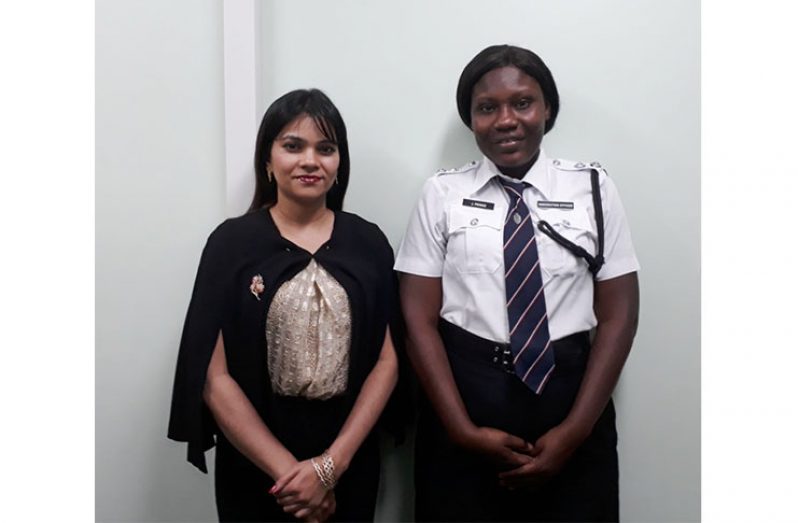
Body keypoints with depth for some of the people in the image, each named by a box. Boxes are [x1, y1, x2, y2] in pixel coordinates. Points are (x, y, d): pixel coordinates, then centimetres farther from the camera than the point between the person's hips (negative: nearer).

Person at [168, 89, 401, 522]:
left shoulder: (368, 243, -2)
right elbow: (214, 378, -9)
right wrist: (288, 471, -13)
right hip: (255, 474, -1)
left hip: (351, 467, 2)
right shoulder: (232, 242, -7)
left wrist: (331, 465, -12)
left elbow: (386, 361, -4)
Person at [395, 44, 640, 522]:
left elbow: (618, 315, 0)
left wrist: (574, 431, -7)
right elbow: (419, 320, -3)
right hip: (464, 397, 0)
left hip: (570, 400, 1)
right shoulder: (442, 194, 0)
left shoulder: (594, 189, 2)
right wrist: (464, 429, -10)